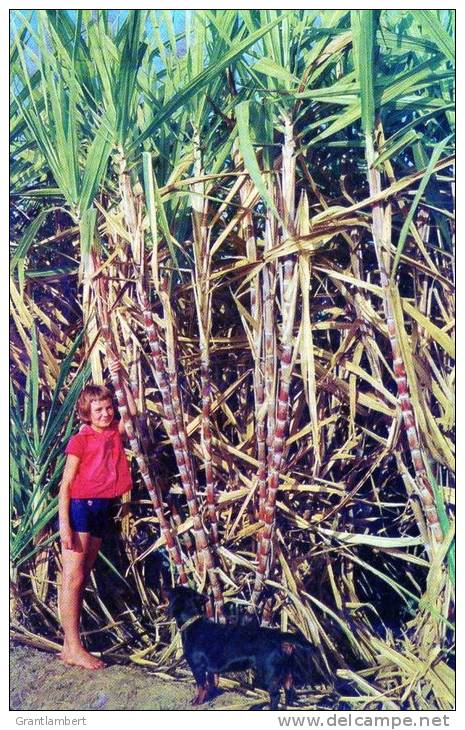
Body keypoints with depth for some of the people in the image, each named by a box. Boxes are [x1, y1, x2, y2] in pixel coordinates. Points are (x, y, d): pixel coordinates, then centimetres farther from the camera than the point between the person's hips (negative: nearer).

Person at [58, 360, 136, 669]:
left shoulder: (114, 432, 7)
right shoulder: (80, 441, -8)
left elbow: (134, 412, 16)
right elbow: (65, 485, -9)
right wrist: (64, 524, -15)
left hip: (102, 510, 7)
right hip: (79, 508, -7)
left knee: (83, 578, 11)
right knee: (73, 578, -4)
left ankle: (70, 646, 18)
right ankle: (74, 649, 0)